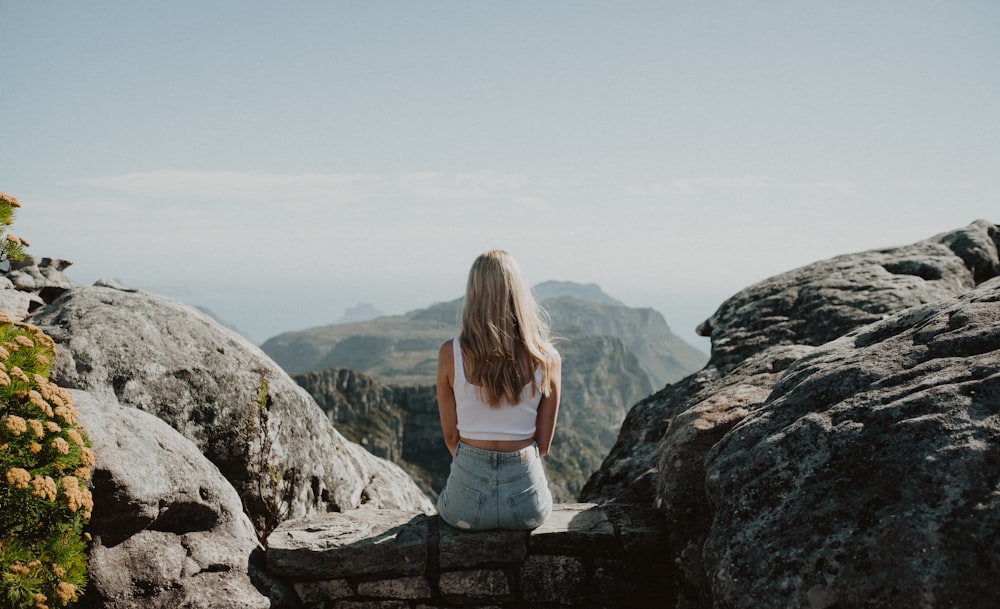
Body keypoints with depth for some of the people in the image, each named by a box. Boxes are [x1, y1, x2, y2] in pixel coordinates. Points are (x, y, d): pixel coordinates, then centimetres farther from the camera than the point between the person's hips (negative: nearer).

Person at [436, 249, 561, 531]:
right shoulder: (547, 358, -8)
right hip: (527, 505, 1)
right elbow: (544, 444, 1)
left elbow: (451, 437, 0)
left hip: (468, 504, 0)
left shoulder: (450, 353, -10)